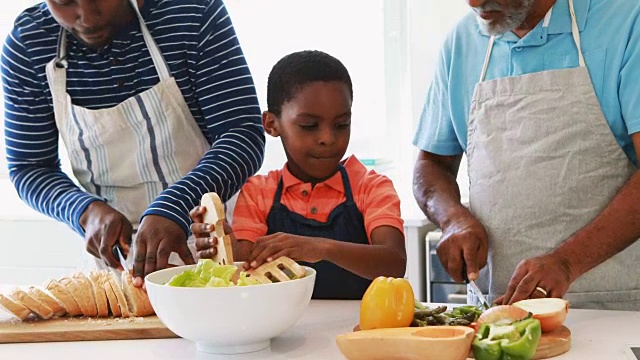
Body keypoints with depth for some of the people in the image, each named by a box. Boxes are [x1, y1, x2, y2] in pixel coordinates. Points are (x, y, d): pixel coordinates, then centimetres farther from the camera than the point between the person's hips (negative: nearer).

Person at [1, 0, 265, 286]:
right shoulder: (26, 45, -6)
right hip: (112, 257, 1)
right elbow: (28, 168, 2)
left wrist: (173, 208, -32)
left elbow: (244, 134, -17)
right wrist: (87, 211, -18)